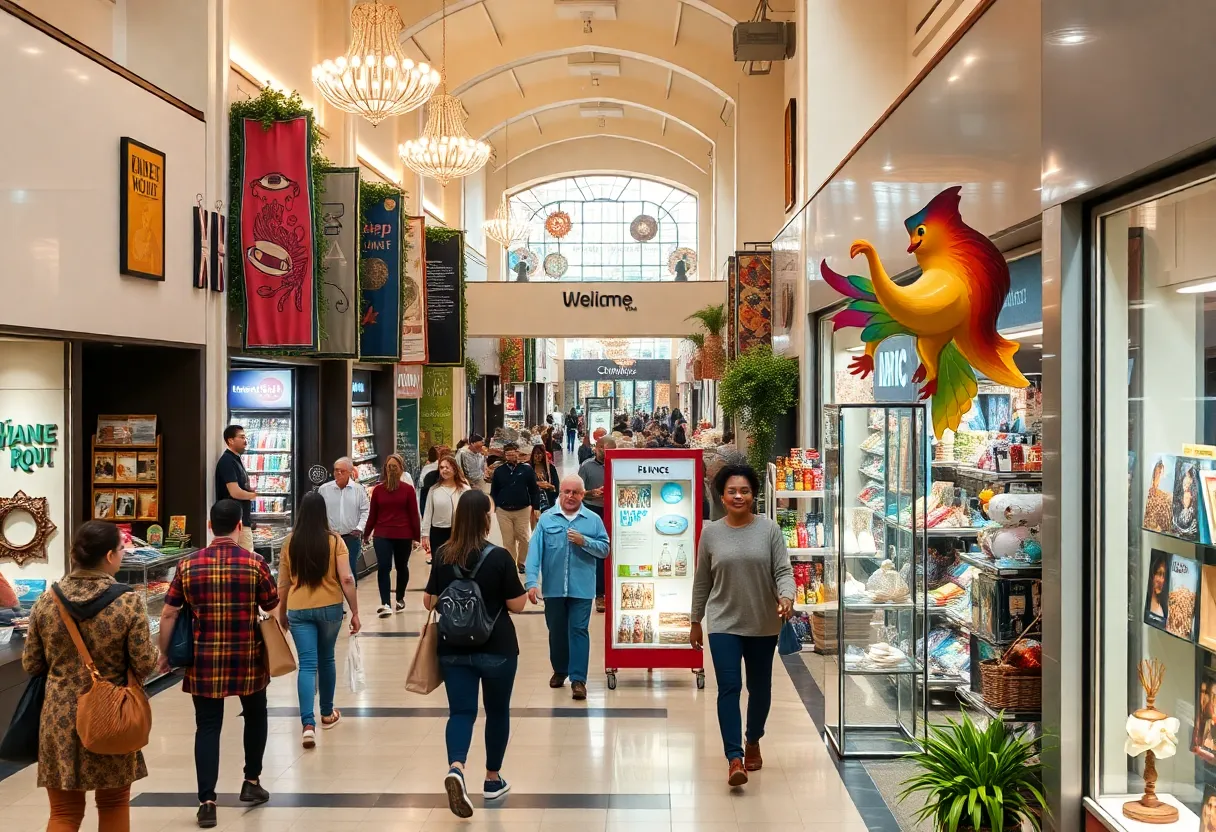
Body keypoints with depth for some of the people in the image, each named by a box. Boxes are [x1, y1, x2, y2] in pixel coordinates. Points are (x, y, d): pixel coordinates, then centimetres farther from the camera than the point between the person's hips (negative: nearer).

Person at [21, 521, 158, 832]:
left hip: (60, 715, 2)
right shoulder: (129, 603, -14)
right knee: (113, 804, 17)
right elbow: (144, 666, -11)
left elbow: (31, 665, 4)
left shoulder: (46, 601, -4)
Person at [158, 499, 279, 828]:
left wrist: (164, 654, 11)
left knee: (207, 727, 7)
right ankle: (251, 782, 30)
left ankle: (207, 802, 2)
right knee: (255, 714, 23)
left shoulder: (188, 566, -4)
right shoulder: (255, 564, -8)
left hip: (205, 659, 1)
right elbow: (274, 609, 2)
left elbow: (168, 615, -1)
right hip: (246, 658, 0)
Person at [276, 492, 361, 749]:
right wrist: (355, 612, -4)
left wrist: (282, 612, 19)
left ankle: (308, 724, -14)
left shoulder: (290, 542, -1)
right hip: (329, 607, 0)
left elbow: (283, 582, 6)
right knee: (326, 659, 19)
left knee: (306, 665, -1)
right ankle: (327, 713, 33)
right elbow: (347, 579, -12)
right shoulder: (334, 540, -6)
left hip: (298, 609, 0)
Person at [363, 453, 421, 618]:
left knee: (401, 567, 14)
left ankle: (400, 599, 33)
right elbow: (372, 514, 8)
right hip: (382, 535, 0)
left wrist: (416, 536, 0)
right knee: (383, 567, -12)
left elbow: (414, 514, 0)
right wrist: (366, 534, 11)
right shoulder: (378, 490, 3)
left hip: (403, 536, 0)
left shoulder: (408, 489, -1)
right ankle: (385, 604, -15)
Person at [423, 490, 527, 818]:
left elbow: (429, 602, 3)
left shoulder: (443, 556, -4)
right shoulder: (499, 557, -14)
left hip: (454, 649, 2)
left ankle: (455, 769, -21)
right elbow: (517, 604, -10)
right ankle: (492, 780, 28)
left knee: (461, 711, 5)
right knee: (497, 711, 16)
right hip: (497, 648, -2)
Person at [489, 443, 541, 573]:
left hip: (522, 510, -1)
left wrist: (535, 506, -3)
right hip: (503, 511, 1)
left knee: (523, 538, 3)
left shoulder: (526, 469, -3)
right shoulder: (499, 471, 3)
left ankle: (522, 562, 20)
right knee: (508, 540, 7)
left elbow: (534, 489, 0)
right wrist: (494, 506, 1)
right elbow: (494, 491, 8)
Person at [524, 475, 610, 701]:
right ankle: (559, 670, 34)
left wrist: (584, 542, -17)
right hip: (553, 587, 1)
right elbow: (534, 551, -8)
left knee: (578, 631, -3)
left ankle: (578, 679, -1)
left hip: (581, 588, -1)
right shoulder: (546, 519, -1)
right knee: (556, 631, 15)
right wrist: (531, 582, -17)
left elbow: (604, 549, 1)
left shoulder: (593, 519, 1)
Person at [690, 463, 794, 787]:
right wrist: (695, 622, 11)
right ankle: (735, 758, -11)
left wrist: (786, 597, -27)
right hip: (724, 624, -1)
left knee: (759, 687, 15)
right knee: (728, 688, -11)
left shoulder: (769, 529, -4)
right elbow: (702, 582, 7)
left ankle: (753, 742, 38)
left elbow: (783, 571, -6)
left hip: (763, 624, 1)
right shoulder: (711, 533, 0)